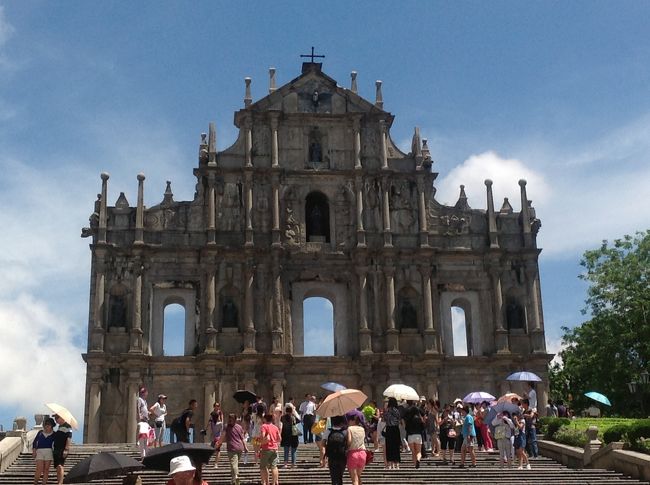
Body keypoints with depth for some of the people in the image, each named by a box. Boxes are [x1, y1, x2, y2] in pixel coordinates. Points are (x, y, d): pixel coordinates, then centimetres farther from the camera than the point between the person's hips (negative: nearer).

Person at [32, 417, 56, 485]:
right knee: (39, 469, -12)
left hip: (48, 452, 0)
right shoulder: (40, 432, 12)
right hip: (39, 451, 0)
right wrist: (34, 451, -1)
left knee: (46, 470, -1)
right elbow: (34, 442, 12)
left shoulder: (53, 434, 8)